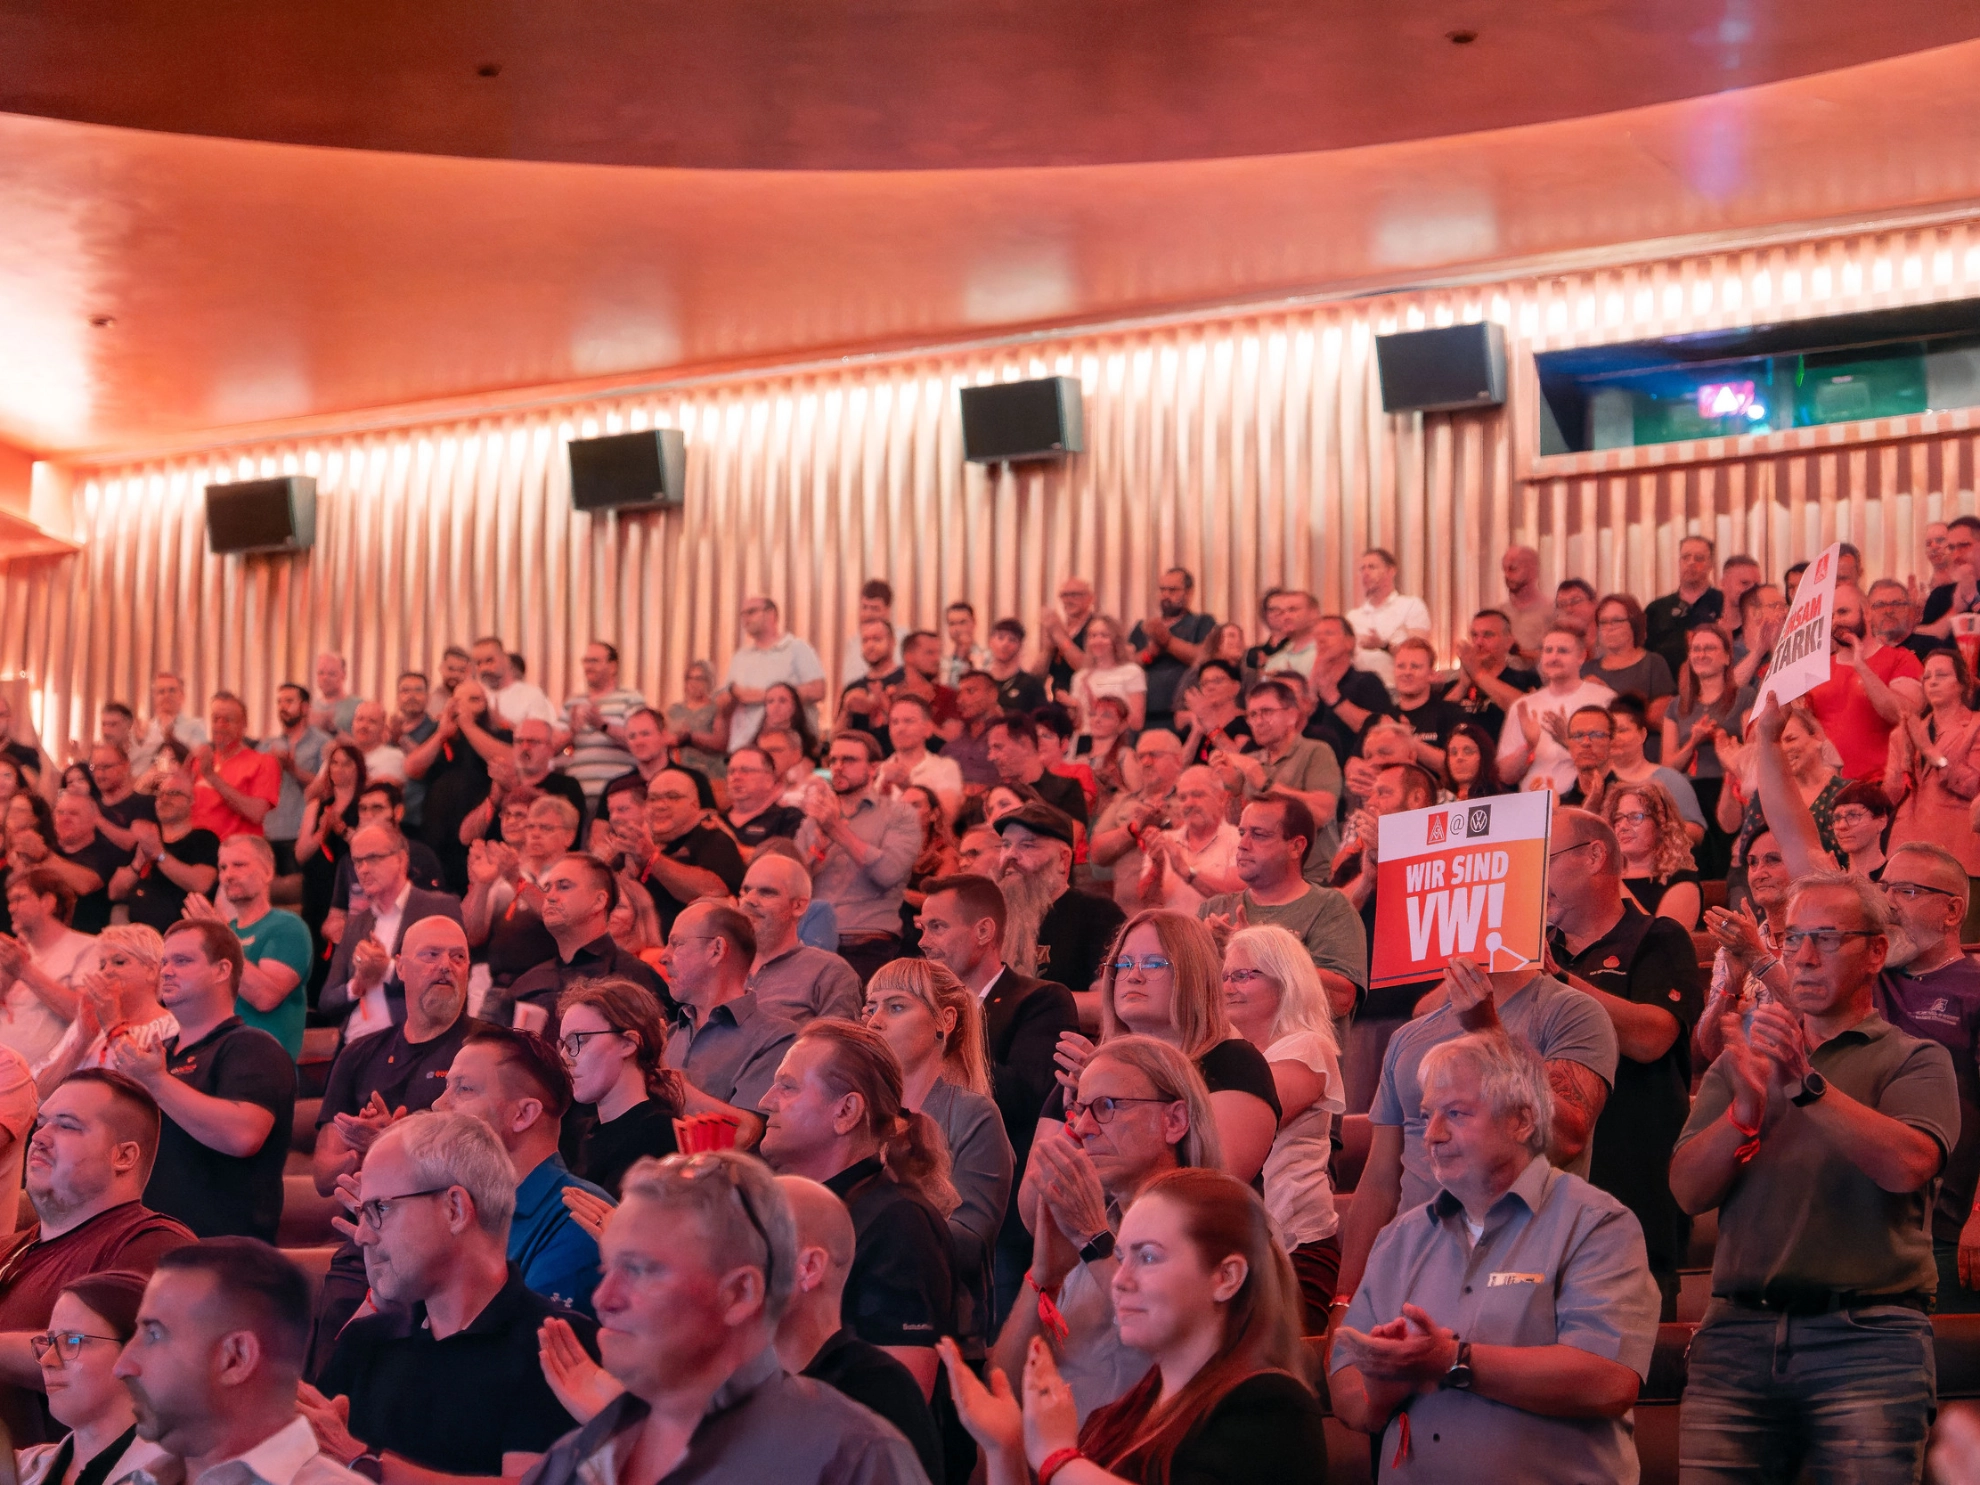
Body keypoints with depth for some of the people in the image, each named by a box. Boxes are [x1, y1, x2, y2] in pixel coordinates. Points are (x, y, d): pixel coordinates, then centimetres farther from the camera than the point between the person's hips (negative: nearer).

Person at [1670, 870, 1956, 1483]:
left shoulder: (1914, 1060, 9)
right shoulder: (1745, 1059, 19)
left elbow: (1907, 1166, -12)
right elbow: (1688, 1191, 7)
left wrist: (1808, 1085, -17)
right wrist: (1745, 1110, -11)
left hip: (1865, 1339, -3)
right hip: (1737, 1329, 3)